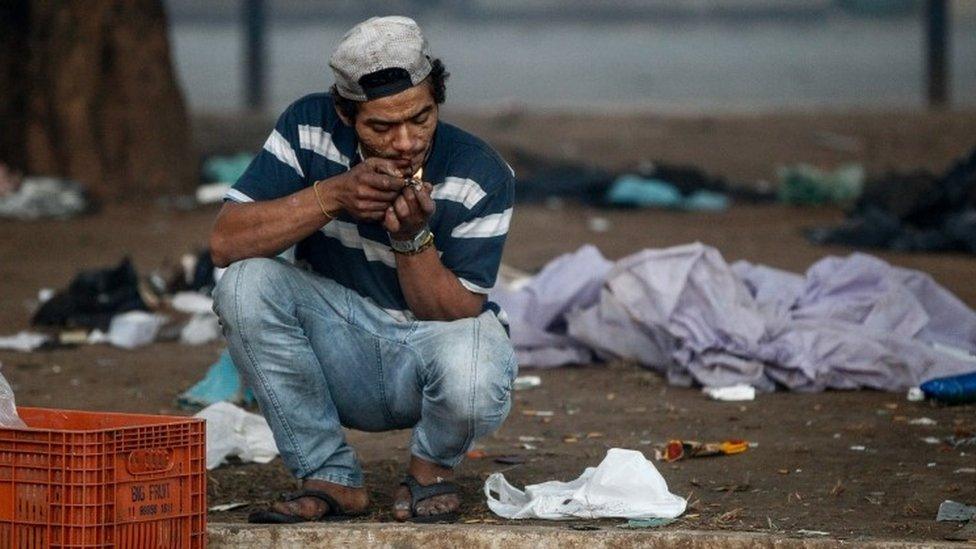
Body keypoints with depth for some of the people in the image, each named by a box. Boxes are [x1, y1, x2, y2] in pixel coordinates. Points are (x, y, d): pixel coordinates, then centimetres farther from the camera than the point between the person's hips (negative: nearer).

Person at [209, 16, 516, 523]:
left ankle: (432, 469, 1)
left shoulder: (482, 176, -16)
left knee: (471, 380, -39)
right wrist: (332, 195, -30)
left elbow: (456, 314, -15)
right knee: (246, 285, -26)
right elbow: (225, 243, -19)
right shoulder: (309, 128, -11)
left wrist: (413, 236, -32)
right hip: (340, 349, 2)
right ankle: (330, 477, -11)